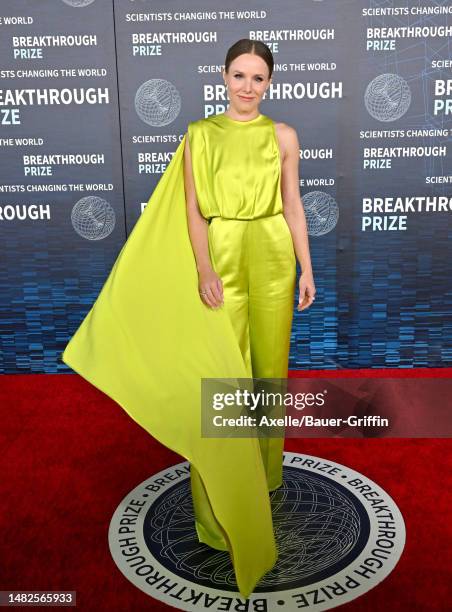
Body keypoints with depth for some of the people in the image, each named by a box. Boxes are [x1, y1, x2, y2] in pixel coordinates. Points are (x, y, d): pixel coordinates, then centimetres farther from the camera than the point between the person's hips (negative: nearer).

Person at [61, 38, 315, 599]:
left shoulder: (283, 136, 6)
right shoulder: (200, 135, 2)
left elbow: (292, 205, 7)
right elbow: (192, 209, -2)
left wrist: (306, 268, 3)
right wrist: (203, 269, -14)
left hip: (273, 256, 2)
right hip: (222, 258, -2)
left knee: (268, 362, 10)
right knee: (220, 368, -1)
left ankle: (263, 465, 32)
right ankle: (227, 497, 12)